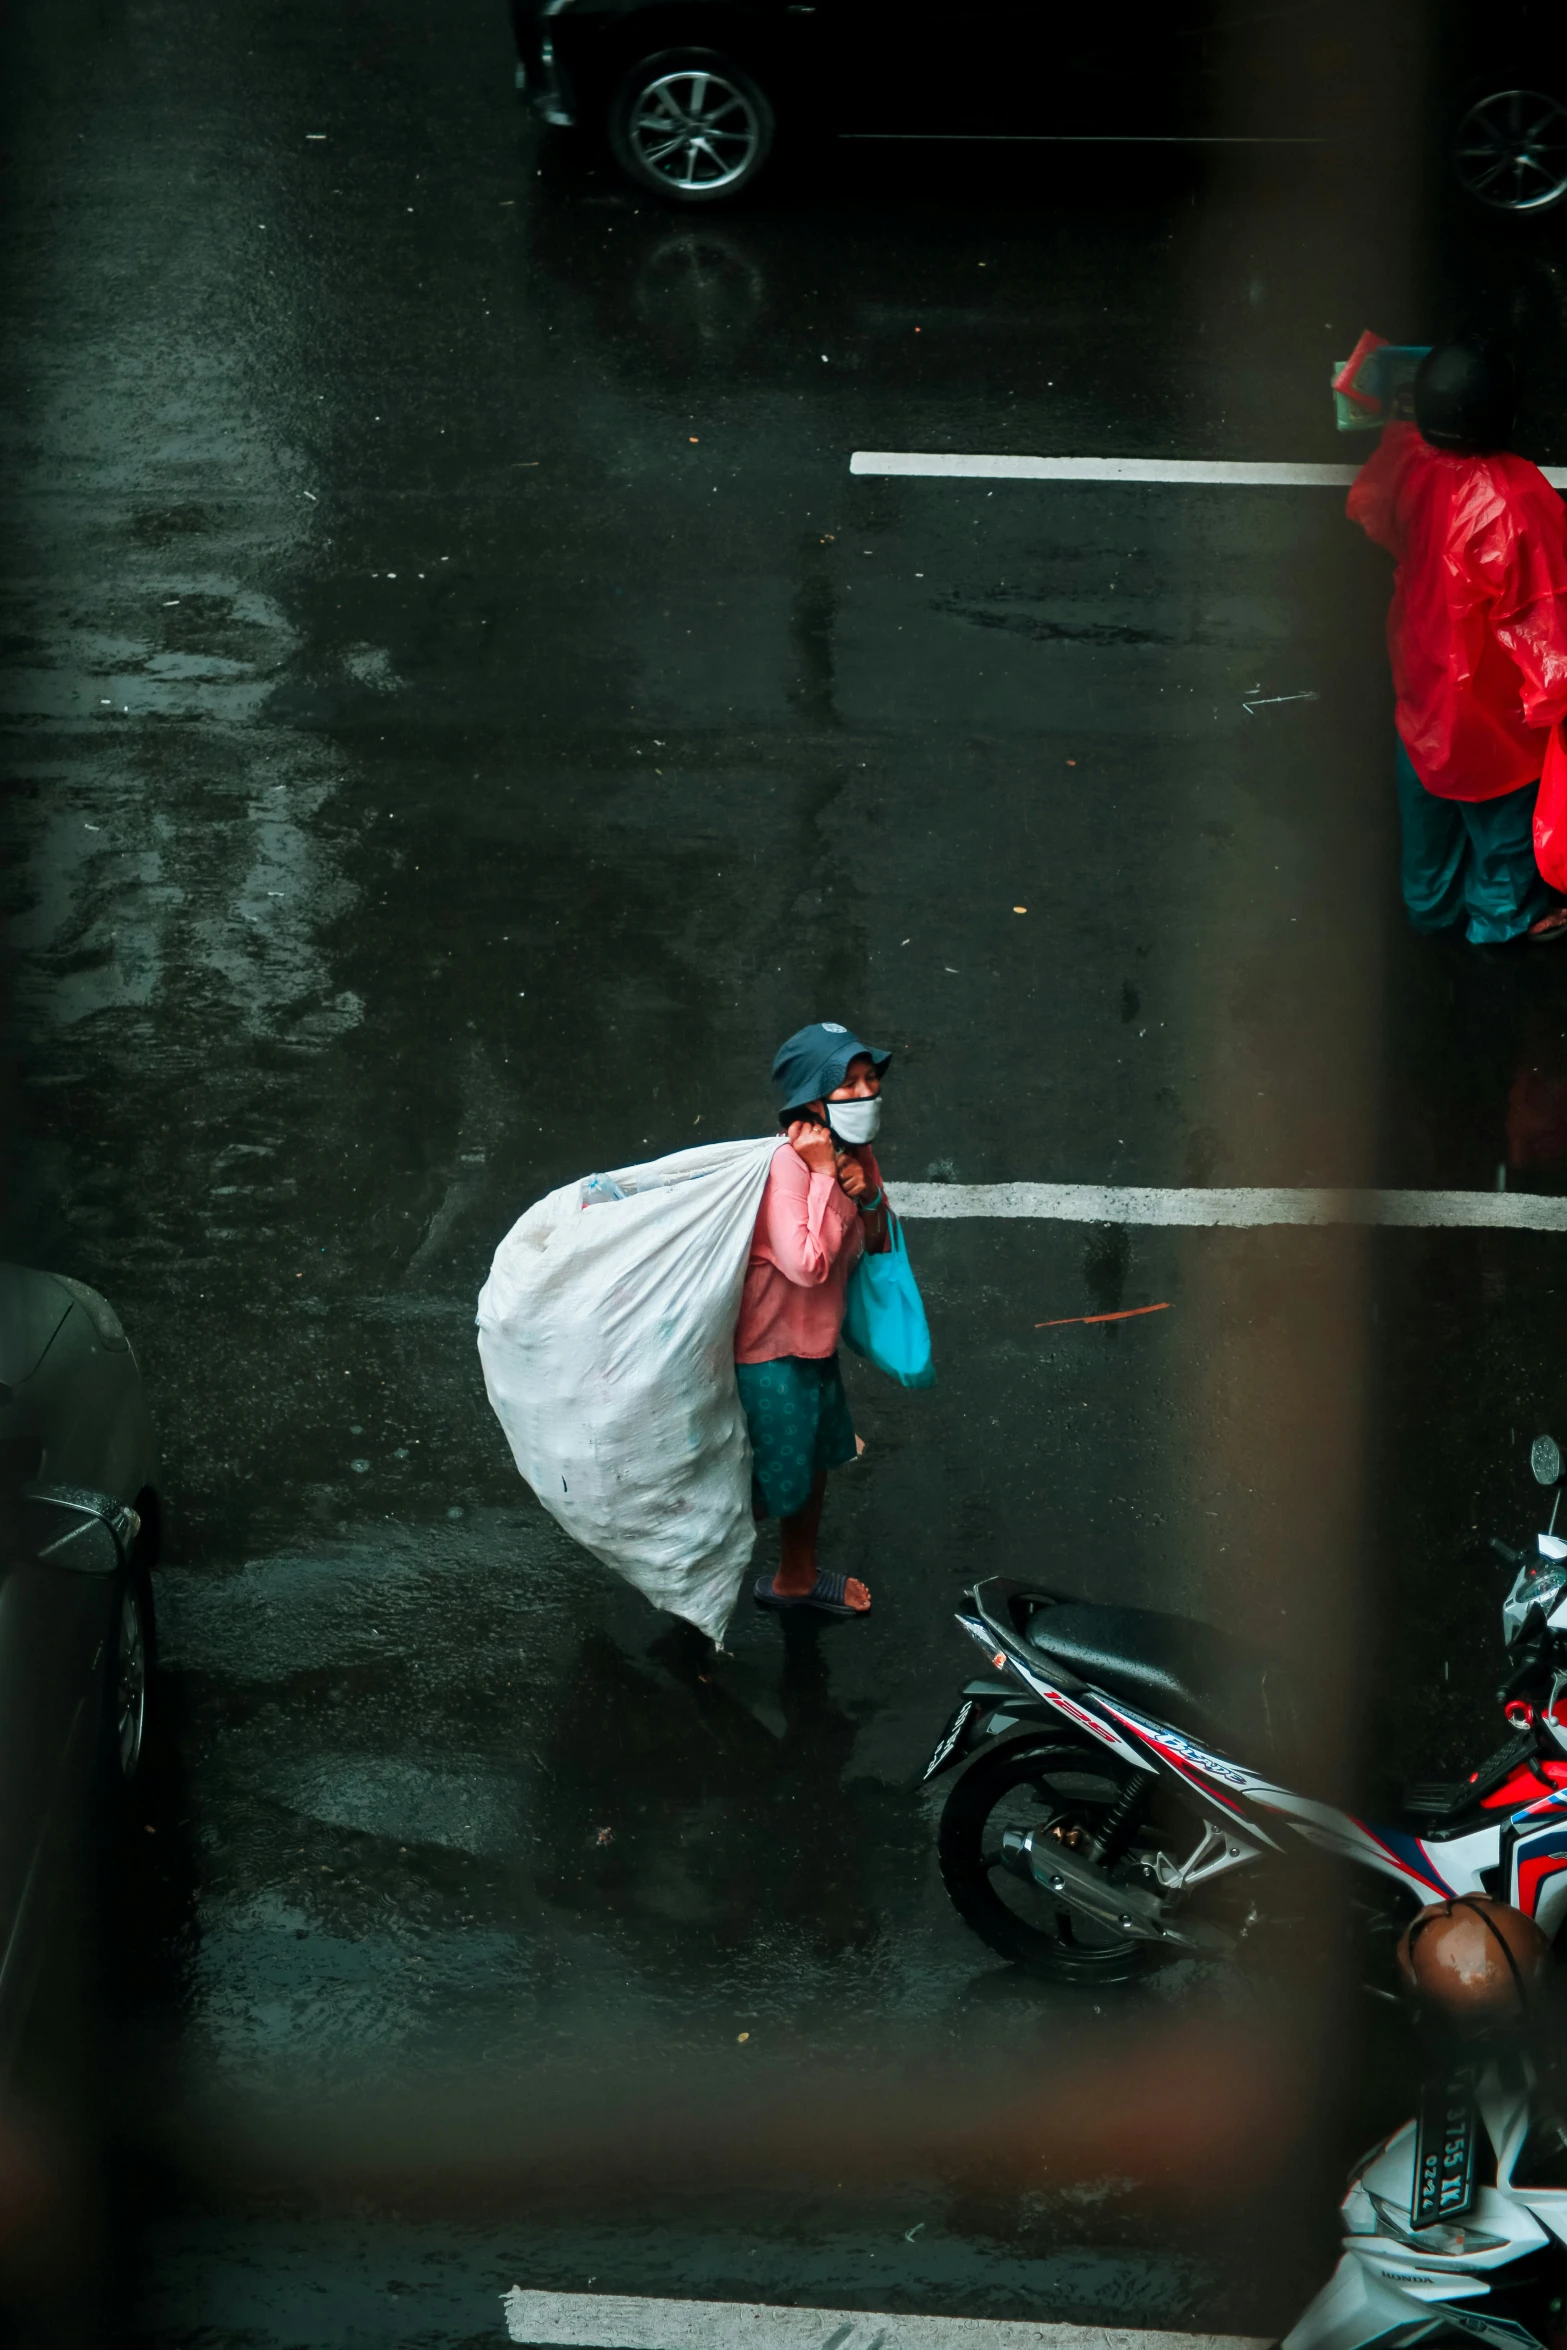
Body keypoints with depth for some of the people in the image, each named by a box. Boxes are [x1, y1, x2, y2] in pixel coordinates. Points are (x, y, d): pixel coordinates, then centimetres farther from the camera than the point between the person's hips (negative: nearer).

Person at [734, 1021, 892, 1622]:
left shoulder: (856, 1154, -1)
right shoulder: (786, 1165, -28)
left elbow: (877, 1245, 10)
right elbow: (807, 1262, -36)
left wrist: (869, 1197, -11)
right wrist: (824, 1176, -31)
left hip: (816, 1342, 9)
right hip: (771, 1351, -9)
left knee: (814, 1461, 26)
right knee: (772, 1487, 3)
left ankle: (796, 1580, 47)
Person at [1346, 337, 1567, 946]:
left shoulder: (1407, 461, -22)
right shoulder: (1514, 500, -40)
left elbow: (1366, 508, 3)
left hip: (1421, 671, 6)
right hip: (1488, 687, -6)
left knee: (1430, 788, 29)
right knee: (1503, 802, 22)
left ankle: (1430, 899, 51)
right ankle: (1506, 913, 45)